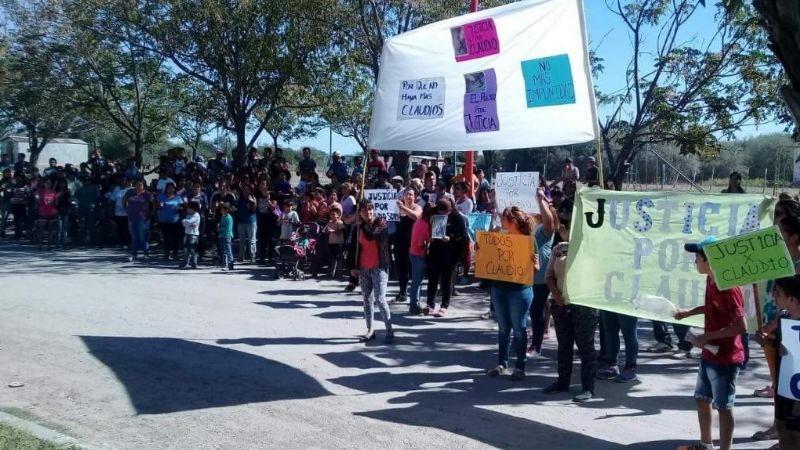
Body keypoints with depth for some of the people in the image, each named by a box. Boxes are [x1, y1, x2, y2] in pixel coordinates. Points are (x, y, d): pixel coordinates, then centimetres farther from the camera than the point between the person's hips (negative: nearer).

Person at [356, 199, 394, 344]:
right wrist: (355, 266, 10)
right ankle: (370, 330, 16)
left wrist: (363, 224, -13)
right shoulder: (360, 227, 7)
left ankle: (389, 331, -3)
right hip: (363, 268, 5)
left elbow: (370, 236, -26)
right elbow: (358, 247, 13)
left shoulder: (381, 223, -8)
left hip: (379, 268, -5)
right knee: (367, 299, 8)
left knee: (380, 299, -10)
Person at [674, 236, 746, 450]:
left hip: (725, 358, -10)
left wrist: (708, 336, -23)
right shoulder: (710, 281, 4)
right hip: (709, 355, 10)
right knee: (701, 398, 20)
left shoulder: (728, 287, -24)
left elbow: (742, 326, -26)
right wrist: (689, 312, 13)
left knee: (723, 407, 2)